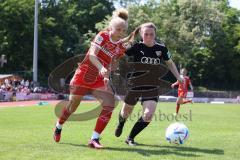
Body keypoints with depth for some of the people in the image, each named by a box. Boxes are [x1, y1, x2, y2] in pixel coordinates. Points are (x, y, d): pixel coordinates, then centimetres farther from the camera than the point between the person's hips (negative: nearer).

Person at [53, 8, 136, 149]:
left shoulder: (121, 47, -3)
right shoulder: (102, 36, -15)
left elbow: (110, 64, 9)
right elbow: (92, 55, -27)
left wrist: (106, 77, -8)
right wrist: (101, 68, -43)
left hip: (99, 80, 3)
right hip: (83, 75, -3)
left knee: (110, 104, -19)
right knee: (72, 106, 10)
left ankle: (94, 139, -13)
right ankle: (58, 127, 43)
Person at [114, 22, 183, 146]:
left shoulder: (161, 49, -4)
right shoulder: (136, 47, -12)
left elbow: (170, 63, 14)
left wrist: (178, 77, 6)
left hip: (152, 87, 1)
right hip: (135, 84, -1)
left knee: (148, 115, -18)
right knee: (126, 112, 17)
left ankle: (130, 138, 4)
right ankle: (121, 124, 57)